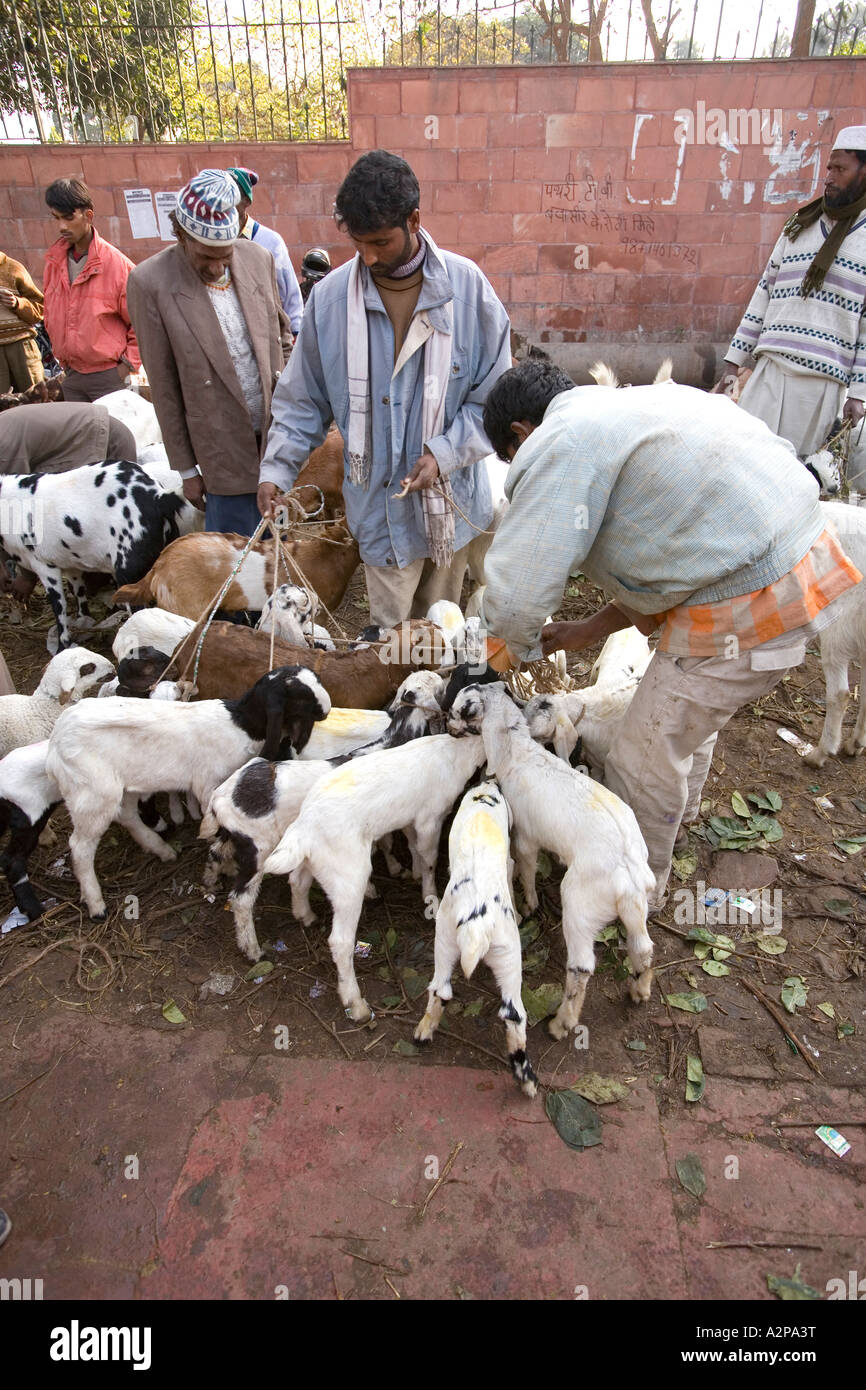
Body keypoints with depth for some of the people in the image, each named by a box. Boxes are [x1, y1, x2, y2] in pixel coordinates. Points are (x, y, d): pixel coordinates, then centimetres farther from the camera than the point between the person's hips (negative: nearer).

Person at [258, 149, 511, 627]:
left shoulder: (466, 286, -8)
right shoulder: (331, 296, -5)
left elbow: (493, 395, -4)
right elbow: (303, 399, 4)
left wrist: (444, 453, -18)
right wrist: (276, 469, -8)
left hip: (452, 498, 1)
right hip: (380, 502, 0)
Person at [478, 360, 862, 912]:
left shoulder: (560, 443, -13)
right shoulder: (624, 408, 18)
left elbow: (515, 593, -19)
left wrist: (523, 650, 5)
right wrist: (590, 631, 18)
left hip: (750, 607, -10)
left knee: (646, 757, 7)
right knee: (687, 711, 31)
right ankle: (681, 813, 58)